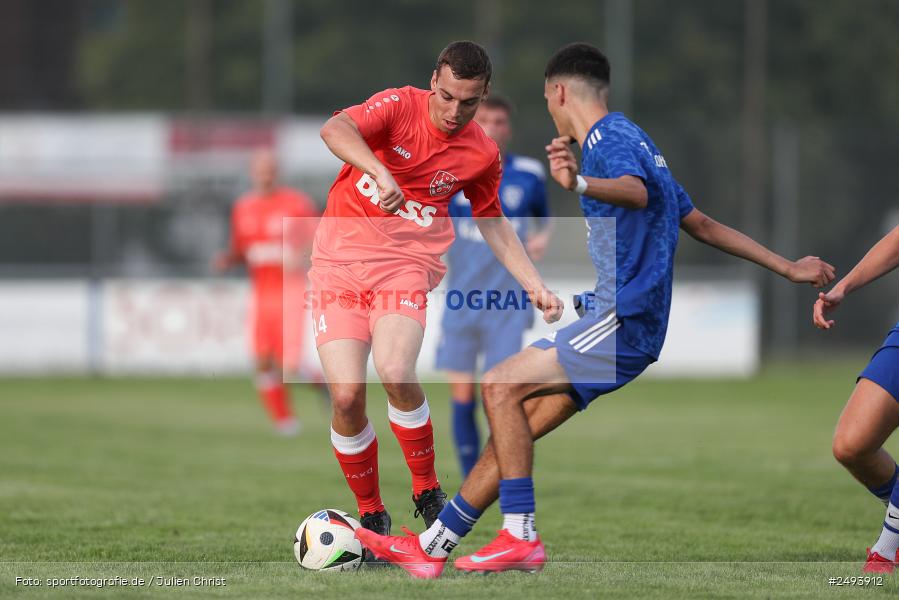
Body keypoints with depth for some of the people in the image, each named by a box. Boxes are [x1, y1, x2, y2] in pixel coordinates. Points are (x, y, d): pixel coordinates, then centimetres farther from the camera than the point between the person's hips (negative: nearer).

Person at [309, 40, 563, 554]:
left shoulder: (482, 154, 4)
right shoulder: (400, 106, -6)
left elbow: (493, 223, 21)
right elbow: (334, 129, -25)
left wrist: (534, 285, 13)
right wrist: (379, 172, -43)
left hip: (408, 265, 1)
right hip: (339, 259, -1)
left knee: (395, 372, -27)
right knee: (346, 395, -14)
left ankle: (427, 490, -5)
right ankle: (370, 514, 8)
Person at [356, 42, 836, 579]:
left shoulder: (609, 138, -9)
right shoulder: (632, 140, 23)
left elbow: (636, 191, -34)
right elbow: (702, 225, 25)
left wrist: (581, 184, -55)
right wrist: (786, 267, 32)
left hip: (622, 322, -10)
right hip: (621, 322, 10)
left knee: (501, 385, -17)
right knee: (515, 426, 7)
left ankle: (521, 538, -21)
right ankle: (431, 548, 7)